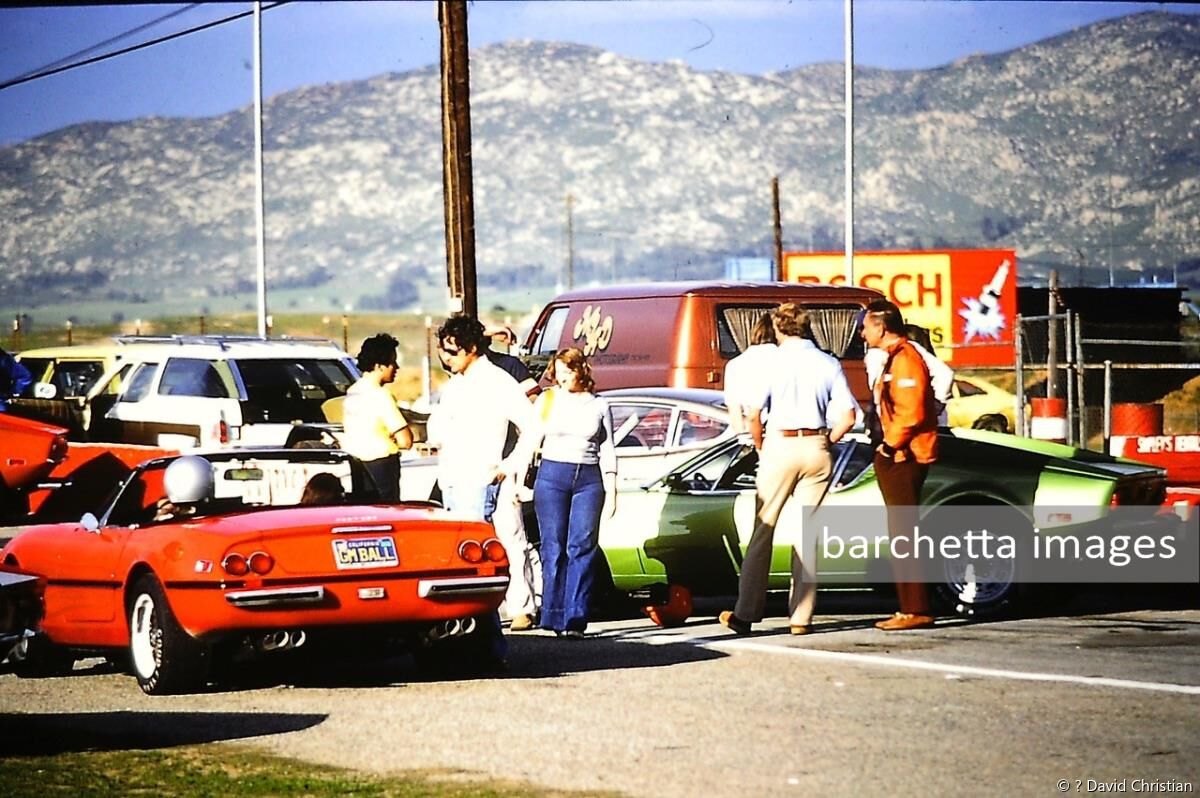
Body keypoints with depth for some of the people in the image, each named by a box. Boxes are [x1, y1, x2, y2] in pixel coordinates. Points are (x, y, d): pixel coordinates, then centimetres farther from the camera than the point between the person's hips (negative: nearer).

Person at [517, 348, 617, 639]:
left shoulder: (599, 405, 10)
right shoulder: (547, 400, 9)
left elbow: (607, 450, 11)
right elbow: (530, 441, 6)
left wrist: (611, 491, 5)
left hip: (589, 478, 0)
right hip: (552, 475, 0)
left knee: (582, 548, -8)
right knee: (553, 548, -3)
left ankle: (575, 619, -10)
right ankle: (555, 616, 1)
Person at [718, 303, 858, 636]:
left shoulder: (773, 364, -4)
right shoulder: (829, 365, 4)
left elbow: (753, 414, -10)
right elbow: (848, 416, -1)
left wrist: (760, 447, 5)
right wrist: (826, 442, 11)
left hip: (780, 446, -2)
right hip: (816, 449, 2)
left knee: (763, 530, 4)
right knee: (808, 533, 7)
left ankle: (745, 613, 4)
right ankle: (801, 617, 5)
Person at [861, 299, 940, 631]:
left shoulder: (905, 358, -15)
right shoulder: (895, 357, 18)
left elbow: (911, 413, -23)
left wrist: (890, 445, -15)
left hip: (903, 458, -11)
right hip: (897, 457, 11)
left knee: (903, 535, -10)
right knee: (900, 536, 12)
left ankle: (916, 610, -10)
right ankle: (910, 608, 16)